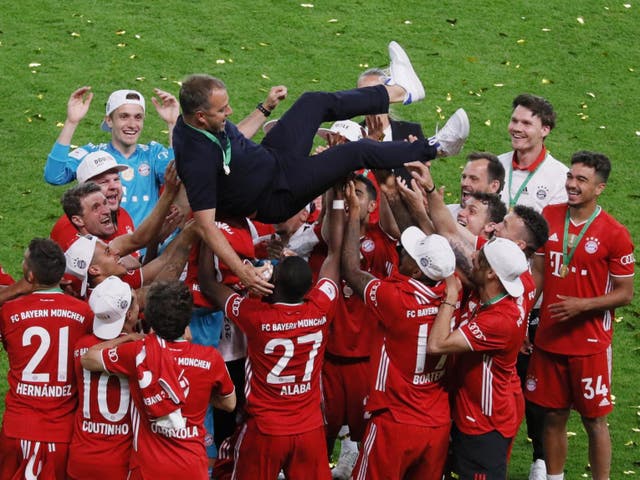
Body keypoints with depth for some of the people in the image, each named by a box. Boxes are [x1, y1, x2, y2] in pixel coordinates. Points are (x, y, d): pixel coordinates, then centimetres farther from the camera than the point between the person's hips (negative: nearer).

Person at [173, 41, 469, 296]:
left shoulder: (201, 122, -11)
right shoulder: (197, 160, -37)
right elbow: (206, 225, -37)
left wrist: (265, 108, 21)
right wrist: (242, 272, -42)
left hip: (270, 156, 9)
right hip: (276, 197, -9)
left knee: (314, 103, 11)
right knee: (357, 152, -9)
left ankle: (399, 91, 32)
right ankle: (435, 148, 13)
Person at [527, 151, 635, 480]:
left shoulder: (614, 234, -12)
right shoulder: (549, 217, 1)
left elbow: (625, 293, -7)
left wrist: (583, 305, -20)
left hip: (591, 344, -4)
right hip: (548, 339, 4)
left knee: (594, 419, 4)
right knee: (553, 416, 12)